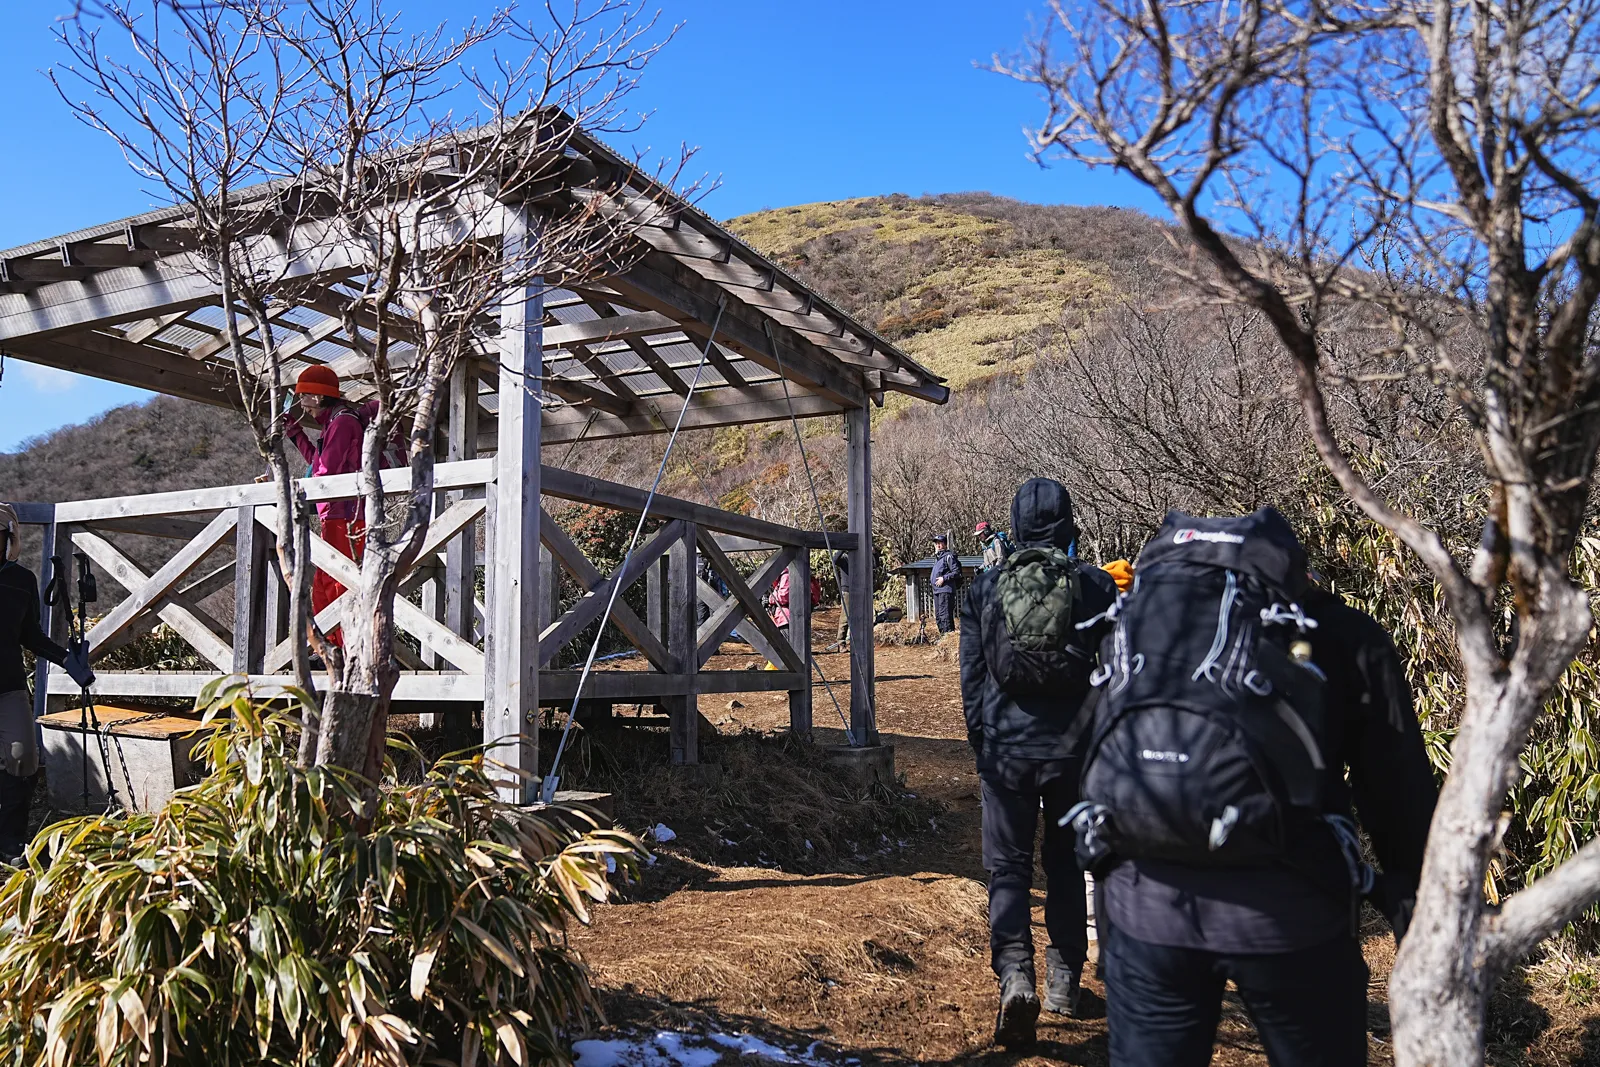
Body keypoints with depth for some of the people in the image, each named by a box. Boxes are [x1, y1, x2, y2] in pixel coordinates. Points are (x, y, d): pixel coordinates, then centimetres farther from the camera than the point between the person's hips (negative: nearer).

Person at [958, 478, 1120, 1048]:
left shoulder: (985, 588, -1)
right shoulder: (1097, 585, -4)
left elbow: (971, 677, 3)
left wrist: (980, 743, 14)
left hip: (1006, 747, -1)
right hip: (1076, 747, 1)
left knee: (1008, 866, 7)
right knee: (1067, 863, 17)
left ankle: (1015, 973, -11)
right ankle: (1063, 979, 25)